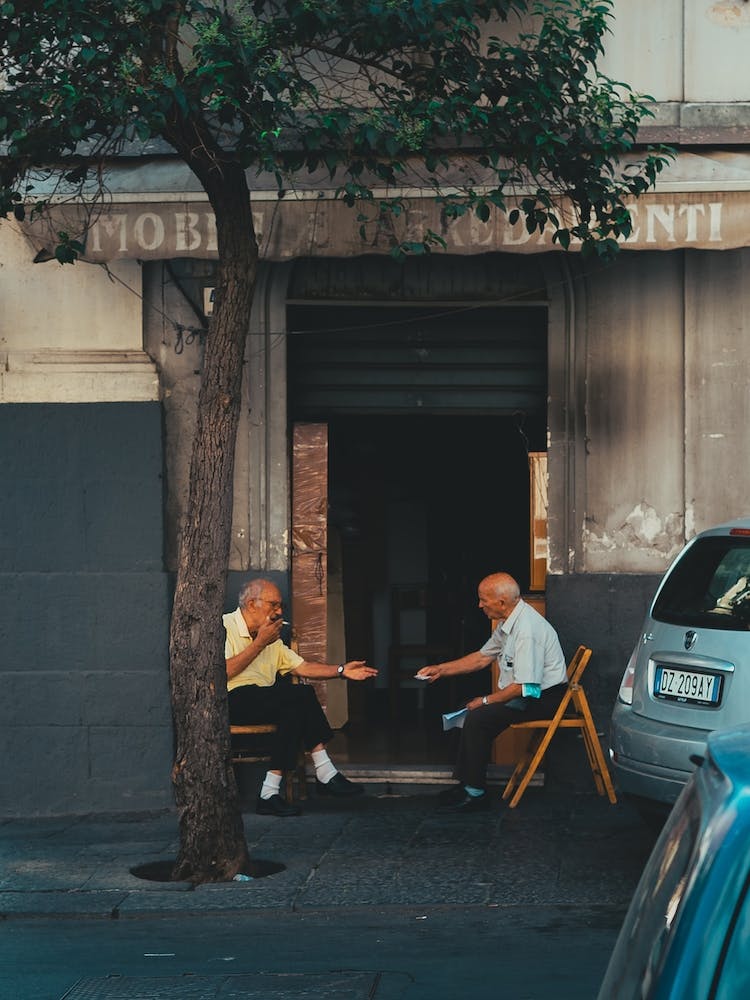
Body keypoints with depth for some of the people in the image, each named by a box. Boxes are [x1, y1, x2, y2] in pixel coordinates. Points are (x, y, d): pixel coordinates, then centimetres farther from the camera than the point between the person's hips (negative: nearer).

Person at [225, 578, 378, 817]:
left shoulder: (272, 640, 26)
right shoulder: (225, 626, 1)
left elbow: (301, 667, 22)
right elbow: (222, 673, -13)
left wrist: (341, 670, 9)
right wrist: (260, 644, -9)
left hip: (263, 703, 8)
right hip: (234, 700, -8)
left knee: (294, 710, -25)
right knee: (302, 695, -25)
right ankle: (325, 774, -23)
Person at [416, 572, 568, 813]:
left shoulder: (527, 630, -25)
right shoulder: (508, 623, 8)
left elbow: (525, 687, -27)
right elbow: (482, 657, 21)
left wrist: (486, 701, -15)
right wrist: (441, 669, 16)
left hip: (543, 700, -11)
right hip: (527, 694, 11)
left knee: (478, 717, -18)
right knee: (472, 710, 10)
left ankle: (475, 792, -10)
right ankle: (466, 782, 12)